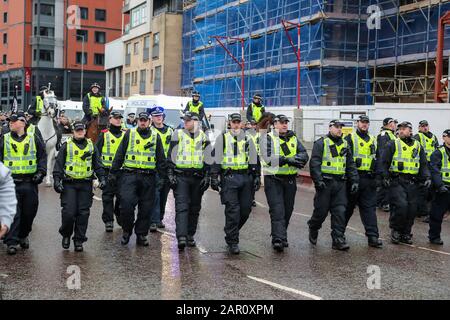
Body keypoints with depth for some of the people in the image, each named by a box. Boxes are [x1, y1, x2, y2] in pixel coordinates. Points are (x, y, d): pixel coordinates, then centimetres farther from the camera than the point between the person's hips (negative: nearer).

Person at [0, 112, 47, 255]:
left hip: (30, 182, 1)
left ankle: (23, 236, 29)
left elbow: (42, 156, 9)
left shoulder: (34, 138, 8)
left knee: (29, 212, 8)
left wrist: (41, 172, -3)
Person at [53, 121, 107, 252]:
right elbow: (59, 164, 2)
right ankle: (66, 235, 16)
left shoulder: (91, 146, 13)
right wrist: (57, 180, -7)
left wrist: (102, 178, 3)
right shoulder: (66, 145, 5)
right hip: (69, 184, -2)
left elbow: (98, 164, 15)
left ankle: (79, 240, 11)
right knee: (68, 212, -8)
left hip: (86, 184, 2)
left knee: (83, 213, 1)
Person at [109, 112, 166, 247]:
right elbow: (119, 154, 8)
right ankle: (126, 231, 9)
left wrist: (162, 177, 6)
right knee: (126, 205, -11)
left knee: (146, 208, 3)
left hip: (148, 178, 2)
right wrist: (113, 172, 3)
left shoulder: (155, 137, 11)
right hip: (129, 175, -1)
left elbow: (161, 159, 13)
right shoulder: (129, 134, 8)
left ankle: (141, 235, 15)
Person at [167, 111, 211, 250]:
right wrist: (170, 174, -5)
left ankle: (190, 235, 21)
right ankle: (181, 237, -18)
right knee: (181, 206, -12)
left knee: (195, 208, 9)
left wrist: (207, 176, 3)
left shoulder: (203, 137, 9)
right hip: (180, 176, -3)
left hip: (197, 176, 3)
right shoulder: (178, 134, 4)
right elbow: (171, 155, 3)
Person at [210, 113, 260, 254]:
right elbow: (216, 159, 3)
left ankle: (231, 231, 27)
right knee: (232, 210, -9)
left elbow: (254, 159, 15)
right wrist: (214, 177, -4)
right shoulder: (222, 138, 6)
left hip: (246, 177, 4)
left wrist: (257, 176, 7)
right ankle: (232, 242, -3)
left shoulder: (248, 139, 14)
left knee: (245, 209, 4)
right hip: (229, 177, -3)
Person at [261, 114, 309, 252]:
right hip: (273, 179, -5)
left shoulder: (293, 139, 14)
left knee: (287, 210, 11)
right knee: (277, 210, -12)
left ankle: (282, 237, 25)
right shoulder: (268, 138, -1)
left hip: (290, 180, 5)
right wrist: (288, 160, -20)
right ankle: (278, 239, -15)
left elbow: (304, 156, 2)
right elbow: (268, 158, -16)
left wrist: (292, 159, -18)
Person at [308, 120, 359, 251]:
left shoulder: (345, 144, 15)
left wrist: (354, 181, 8)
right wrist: (318, 180, -18)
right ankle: (313, 230, 29)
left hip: (340, 183, 5)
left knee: (340, 211, -1)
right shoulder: (321, 143, -2)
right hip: (325, 182, -4)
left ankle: (338, 240, 1)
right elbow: (314, 162, -9)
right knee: (321, 210, 2)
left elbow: (351, 165, 17)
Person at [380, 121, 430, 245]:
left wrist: (426, 177, 3)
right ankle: (395, 230, 4)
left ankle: (406, 234, 18)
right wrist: (385, 177, -11)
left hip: (412, 183, 4)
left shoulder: (418, 146, 15)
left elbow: (424, 164, 18)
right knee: (401, 205, -17)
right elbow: (384, 162, 0)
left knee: (412, 209, 4)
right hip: (396, 182, -4)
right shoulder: (392, 145, 4)